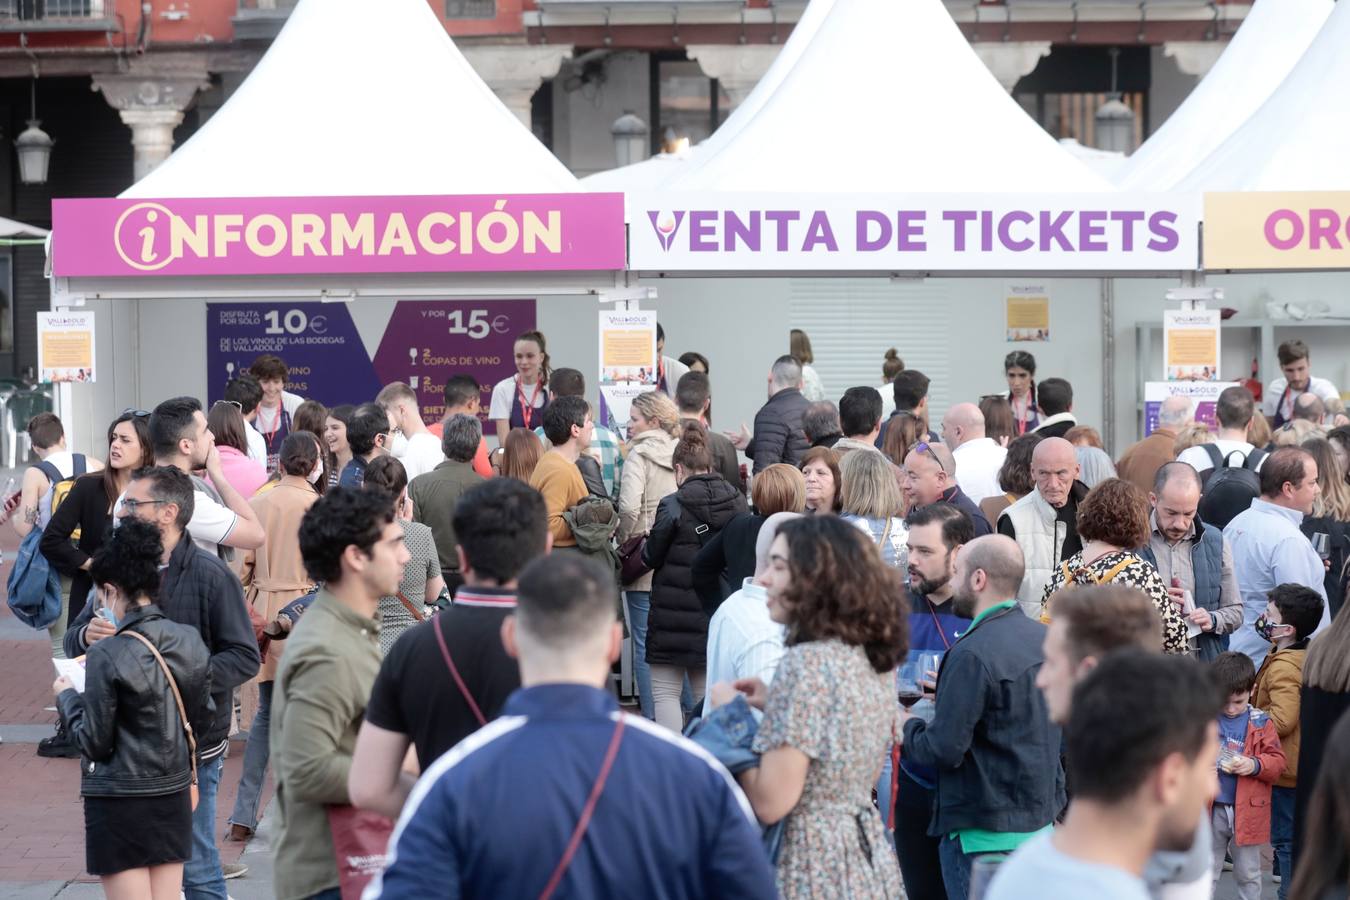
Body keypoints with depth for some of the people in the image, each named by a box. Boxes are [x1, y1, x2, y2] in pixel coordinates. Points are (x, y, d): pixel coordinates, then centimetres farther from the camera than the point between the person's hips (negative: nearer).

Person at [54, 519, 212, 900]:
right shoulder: (189, 642, -1)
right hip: (174, 793, 6)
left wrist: (67, 697, 3)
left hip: (120, 800, -6)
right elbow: (201, 717, 7)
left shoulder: (108, 656, -18)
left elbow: (94, 741, -13)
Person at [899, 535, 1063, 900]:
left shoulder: (972, 655, -19)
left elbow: (944, 750, -21)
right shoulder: (1045, 638, 7)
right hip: (1042, 823, 8)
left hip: (984, 834, -8)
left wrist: (906, 728, 1)